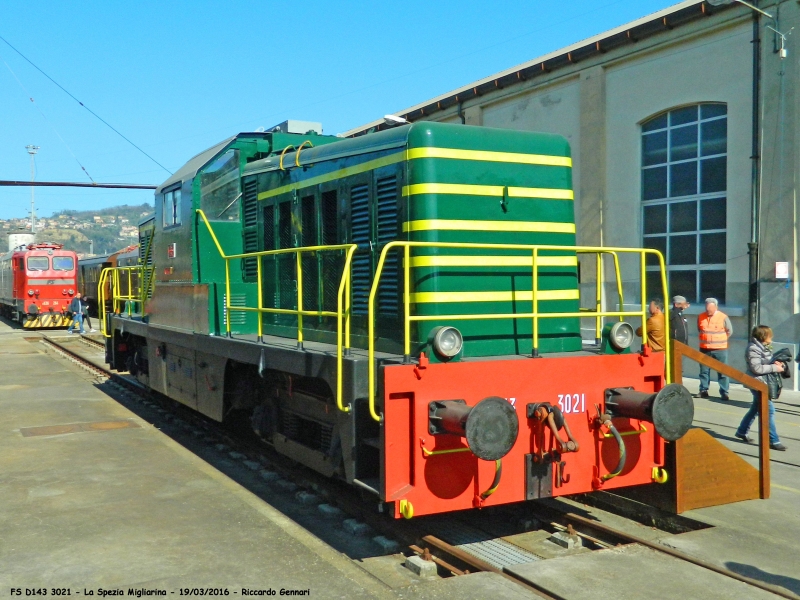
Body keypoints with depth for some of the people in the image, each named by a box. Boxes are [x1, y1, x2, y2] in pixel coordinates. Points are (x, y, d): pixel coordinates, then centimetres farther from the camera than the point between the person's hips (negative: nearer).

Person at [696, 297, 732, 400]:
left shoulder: (723, 317, -9)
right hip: (704, 349, 3)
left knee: (722, 371, 0)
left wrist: (720, 340, 9)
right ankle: (703, 391, 19)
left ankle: (724, 392, 4)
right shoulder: (700, 317, 1)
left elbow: (729, 331, 2)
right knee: (704, 371, 10)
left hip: (720, 349, -3)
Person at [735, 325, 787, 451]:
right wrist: (774, 367, -20)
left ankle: (741, 432, 32)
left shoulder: (765, 347, 12)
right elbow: (756, 368, -23)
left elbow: (767, 363, 19)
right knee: (769, 410, -9)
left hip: (765, 382, 10)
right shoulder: (753, 349, -17)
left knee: (755, 408, 18)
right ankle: (773, 440, -4)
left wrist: (778, 364, -2)